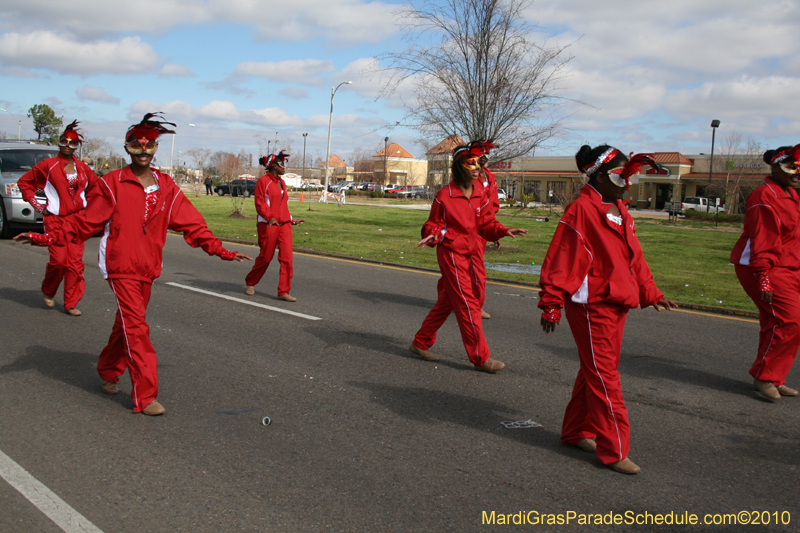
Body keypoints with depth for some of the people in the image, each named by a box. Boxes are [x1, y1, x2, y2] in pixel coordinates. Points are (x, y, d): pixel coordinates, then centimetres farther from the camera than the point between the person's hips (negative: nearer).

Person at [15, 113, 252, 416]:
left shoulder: (166, 187, 7)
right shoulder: (112, 184, -3)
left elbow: (191, 224, 8)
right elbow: (85, 223, -3)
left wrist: (221, 251, 3)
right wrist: (46, 238, -14)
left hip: (148, 267, 5)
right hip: (121, 266, -5)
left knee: (128, 324, 15)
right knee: (136, 328, -10)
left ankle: (108, 372, 38)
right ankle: (145, 396, -7)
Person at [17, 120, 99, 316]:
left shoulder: (82, 168, 8)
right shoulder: (48, 166, -1)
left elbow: (96, 187, 25)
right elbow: (24, 182, 8)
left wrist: (88, 205, 13)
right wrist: (37, 205, 2)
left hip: (77, 219, 3)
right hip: (55, 219, -3)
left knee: (75, 261, -1)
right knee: (58, 260, -8)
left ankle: (71, 303, 7)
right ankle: (48, 291, 22)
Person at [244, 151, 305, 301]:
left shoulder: (281, 182, 15)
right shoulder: (263, 181, -6)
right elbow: (260, 203, -12)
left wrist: (292, 220, 22)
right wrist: (269, 217, -26)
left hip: (284, 224, 6)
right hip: (268, 225, -6)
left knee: (287, 257, -5)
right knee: (265, 257, 4)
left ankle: (284, 291, 0)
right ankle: (250, 284, 28)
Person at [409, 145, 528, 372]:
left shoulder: (480, 193, 7)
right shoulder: (445, 195, -12)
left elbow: (484, 223, 12)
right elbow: (435, 223, -4)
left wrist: (503, 231, -3)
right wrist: (433, 235, -25)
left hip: (470, 253, 8)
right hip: (451, 253, -7)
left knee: (446, 302, 15)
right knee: (468, 305, -5)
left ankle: (421, 343, 30)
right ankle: (481, 358, 3)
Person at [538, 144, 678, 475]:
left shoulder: (619, 212, 15)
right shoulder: (581, 210, -13)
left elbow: (633, 257, 22)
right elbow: (562, 259, -17)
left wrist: (649, 293, 20)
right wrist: (552, 304, -19)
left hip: (617, 304, 9)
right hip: (592, 305, -9)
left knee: (596, 372, 15)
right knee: (603, 376, -5)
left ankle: (577, 433, 28)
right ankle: (613, 451, 1)